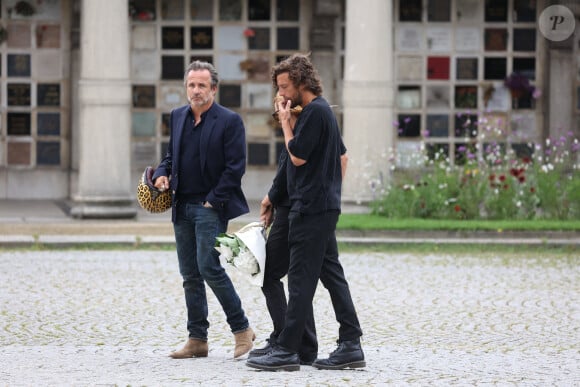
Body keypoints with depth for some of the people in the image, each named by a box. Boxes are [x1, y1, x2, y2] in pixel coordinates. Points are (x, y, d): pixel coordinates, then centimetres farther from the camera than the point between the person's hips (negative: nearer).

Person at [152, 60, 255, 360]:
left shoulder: (229, 121, -7)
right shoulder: (177, 117, 12)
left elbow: (235, 167, -10)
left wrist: (214, 201, -13)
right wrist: (162, 174, 2)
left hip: (211, 207, -7)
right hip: (182, 207, 7)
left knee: (208, 267, -15)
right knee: (190, 275, 7)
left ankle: (241, 329, -1)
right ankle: (197, 340, 12)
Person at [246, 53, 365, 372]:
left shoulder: (314, 111, -14)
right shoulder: (322, 110, 18)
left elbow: (298, 156, -16)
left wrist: (285, 122, -6)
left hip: (312, 208, -10)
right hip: (325, 205, 10)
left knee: (301, 279, -7)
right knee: (331, 274, 9)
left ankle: (286, 351, -6)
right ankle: (351, 345, 7)